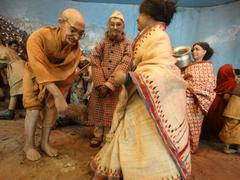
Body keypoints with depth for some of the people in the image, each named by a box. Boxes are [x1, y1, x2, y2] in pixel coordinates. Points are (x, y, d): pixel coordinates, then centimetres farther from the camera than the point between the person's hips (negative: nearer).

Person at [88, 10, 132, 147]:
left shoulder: (127, 45, -2)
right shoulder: (102, 43, 4)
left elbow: (123, 67, -12)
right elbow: (95, 63, -3)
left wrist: (108, 85, -19)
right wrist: (100, 84, -15)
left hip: (116, 85, -2)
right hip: (100, 84, 3)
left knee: (112, 112, 3)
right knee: (98, 109, 10)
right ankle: (98, 136, 27)